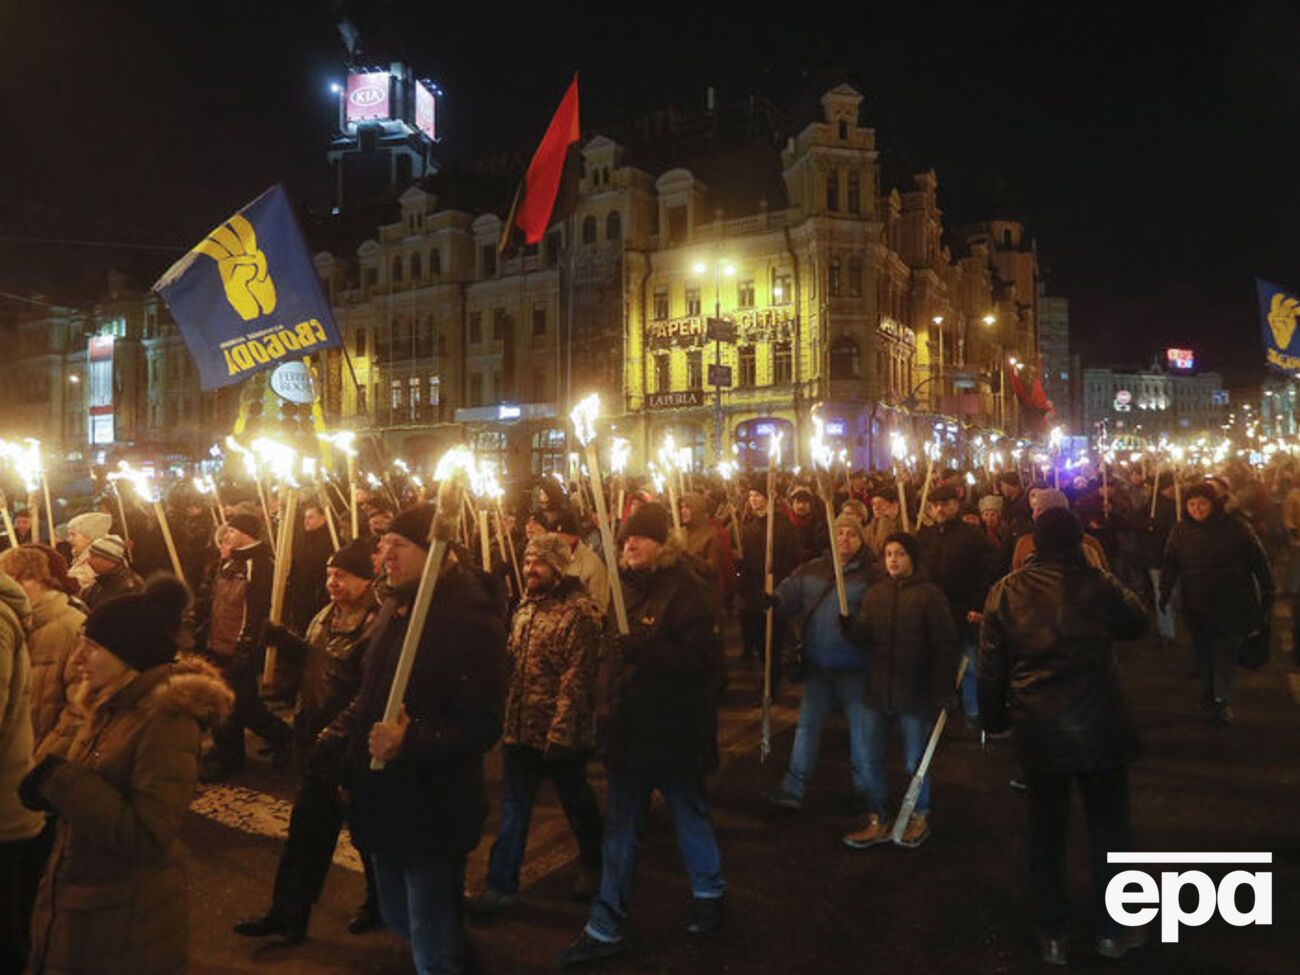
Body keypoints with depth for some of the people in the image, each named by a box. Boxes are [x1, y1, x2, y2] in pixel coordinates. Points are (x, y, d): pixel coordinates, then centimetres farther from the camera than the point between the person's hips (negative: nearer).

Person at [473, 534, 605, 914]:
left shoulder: (578, 611, -17)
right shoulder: (525, 608, 9)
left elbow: (576, 679, -20)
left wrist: (560, 733, -22)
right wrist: (506, 718, 12)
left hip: (561, 735, -6)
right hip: (519, 730, 7)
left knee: (577, 804, 14)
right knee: (513, 810, 12)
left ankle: (592, 866, 37)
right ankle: (502, 885, 23)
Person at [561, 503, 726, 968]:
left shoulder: (683, 589, -14)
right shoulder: (626, 585, 6)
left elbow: (703, 660, -22)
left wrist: (644, 649, -31)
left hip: (674, 728, -6)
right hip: (630, 725, 6)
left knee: (690, 813, 14)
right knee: (620, 827, 11)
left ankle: (709, 895, 38)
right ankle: (606, 927, 21)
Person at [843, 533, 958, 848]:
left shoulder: (930, 594, -8)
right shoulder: (874, 594, 7)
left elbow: (946, 645, -9)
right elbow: (861, 638, 8)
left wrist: (943, 689, -13)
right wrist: (849, 625, -13)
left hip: (916, 693, -4)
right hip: (877, 690, 5)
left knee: (914, 763, 9)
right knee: (871, 759, 9)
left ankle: (919, 817, 32)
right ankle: (877, 820, 25)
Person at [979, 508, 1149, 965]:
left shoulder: (1005, 592, -5)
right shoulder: (1098, 584, -11)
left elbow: (991, 666, 0)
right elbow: (1138, 623, 9)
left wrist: (994, 717, 12)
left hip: (1038, 732, 2)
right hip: (1099, 728, -1)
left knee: (1046, 832, 14)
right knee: (1109, 828, 16)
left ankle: (1052, 933, 24)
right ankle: (1112, 929, 27)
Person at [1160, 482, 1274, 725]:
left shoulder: (1235, 527, -6)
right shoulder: (1181, 530, 0)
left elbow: (1259, 560, -1)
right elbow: (1170, 563, 4)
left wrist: (1267, 594, -2)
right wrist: (1165, 592, -5)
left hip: (1232, 603, -2)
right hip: (1197, 604, 2)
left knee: (1225, 651, 2)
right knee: (1203, 651, 8)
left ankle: (1220, 699, 12)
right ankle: (1208, 695, 20)